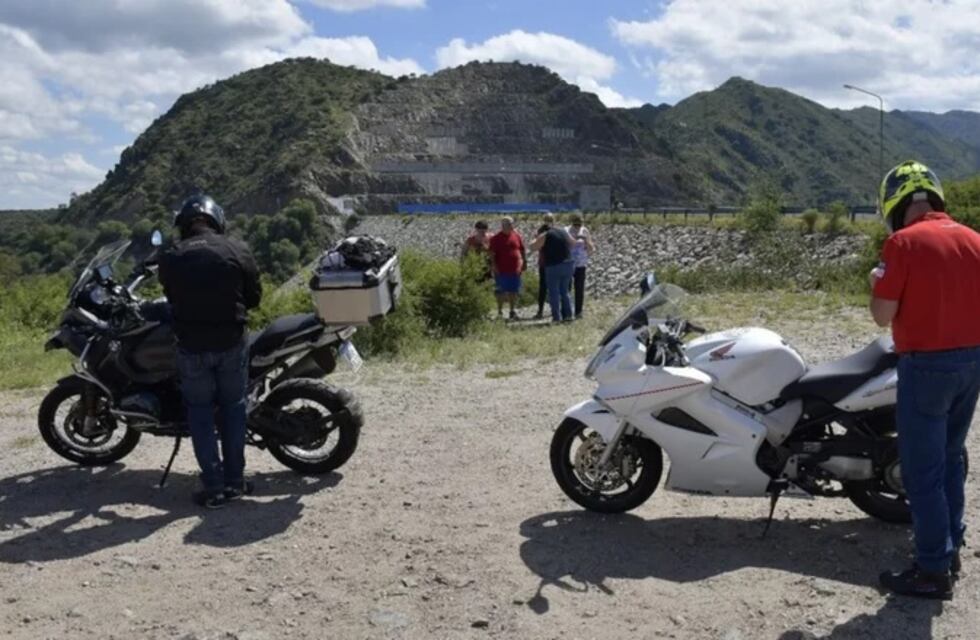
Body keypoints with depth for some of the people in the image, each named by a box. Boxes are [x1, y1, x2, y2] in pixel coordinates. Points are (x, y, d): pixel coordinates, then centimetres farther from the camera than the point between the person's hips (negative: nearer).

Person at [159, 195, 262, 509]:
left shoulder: (171, 258, -4)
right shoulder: (237, 250, -4)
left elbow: (171, 298, 9)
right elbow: (254, 296, 3)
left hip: (191, 346, -1)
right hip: (231, 343, 1)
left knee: (200, 412, 9)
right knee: (232, 407, 14)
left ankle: (213, 486, 9)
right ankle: (234, 480, 17)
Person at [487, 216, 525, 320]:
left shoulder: (517, 236, 7)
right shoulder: (496, 238, -4)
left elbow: (522, 251, 14)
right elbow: (492, 253, -5)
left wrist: (524, 263, 10)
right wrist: (494, 266, -12)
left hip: (515, 270, 4)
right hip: (501, 271, -3)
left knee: (513, 291, 8)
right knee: (501, 292, 2)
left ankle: (512, 311, 18)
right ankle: (500, 312, 10)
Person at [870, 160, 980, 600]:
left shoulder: (903, 242, -15)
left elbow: (883, 316, -15)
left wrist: (878, 284, 3)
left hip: (927, 365, -7)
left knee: (923, 470, 1)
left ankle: (934, 572, 7)